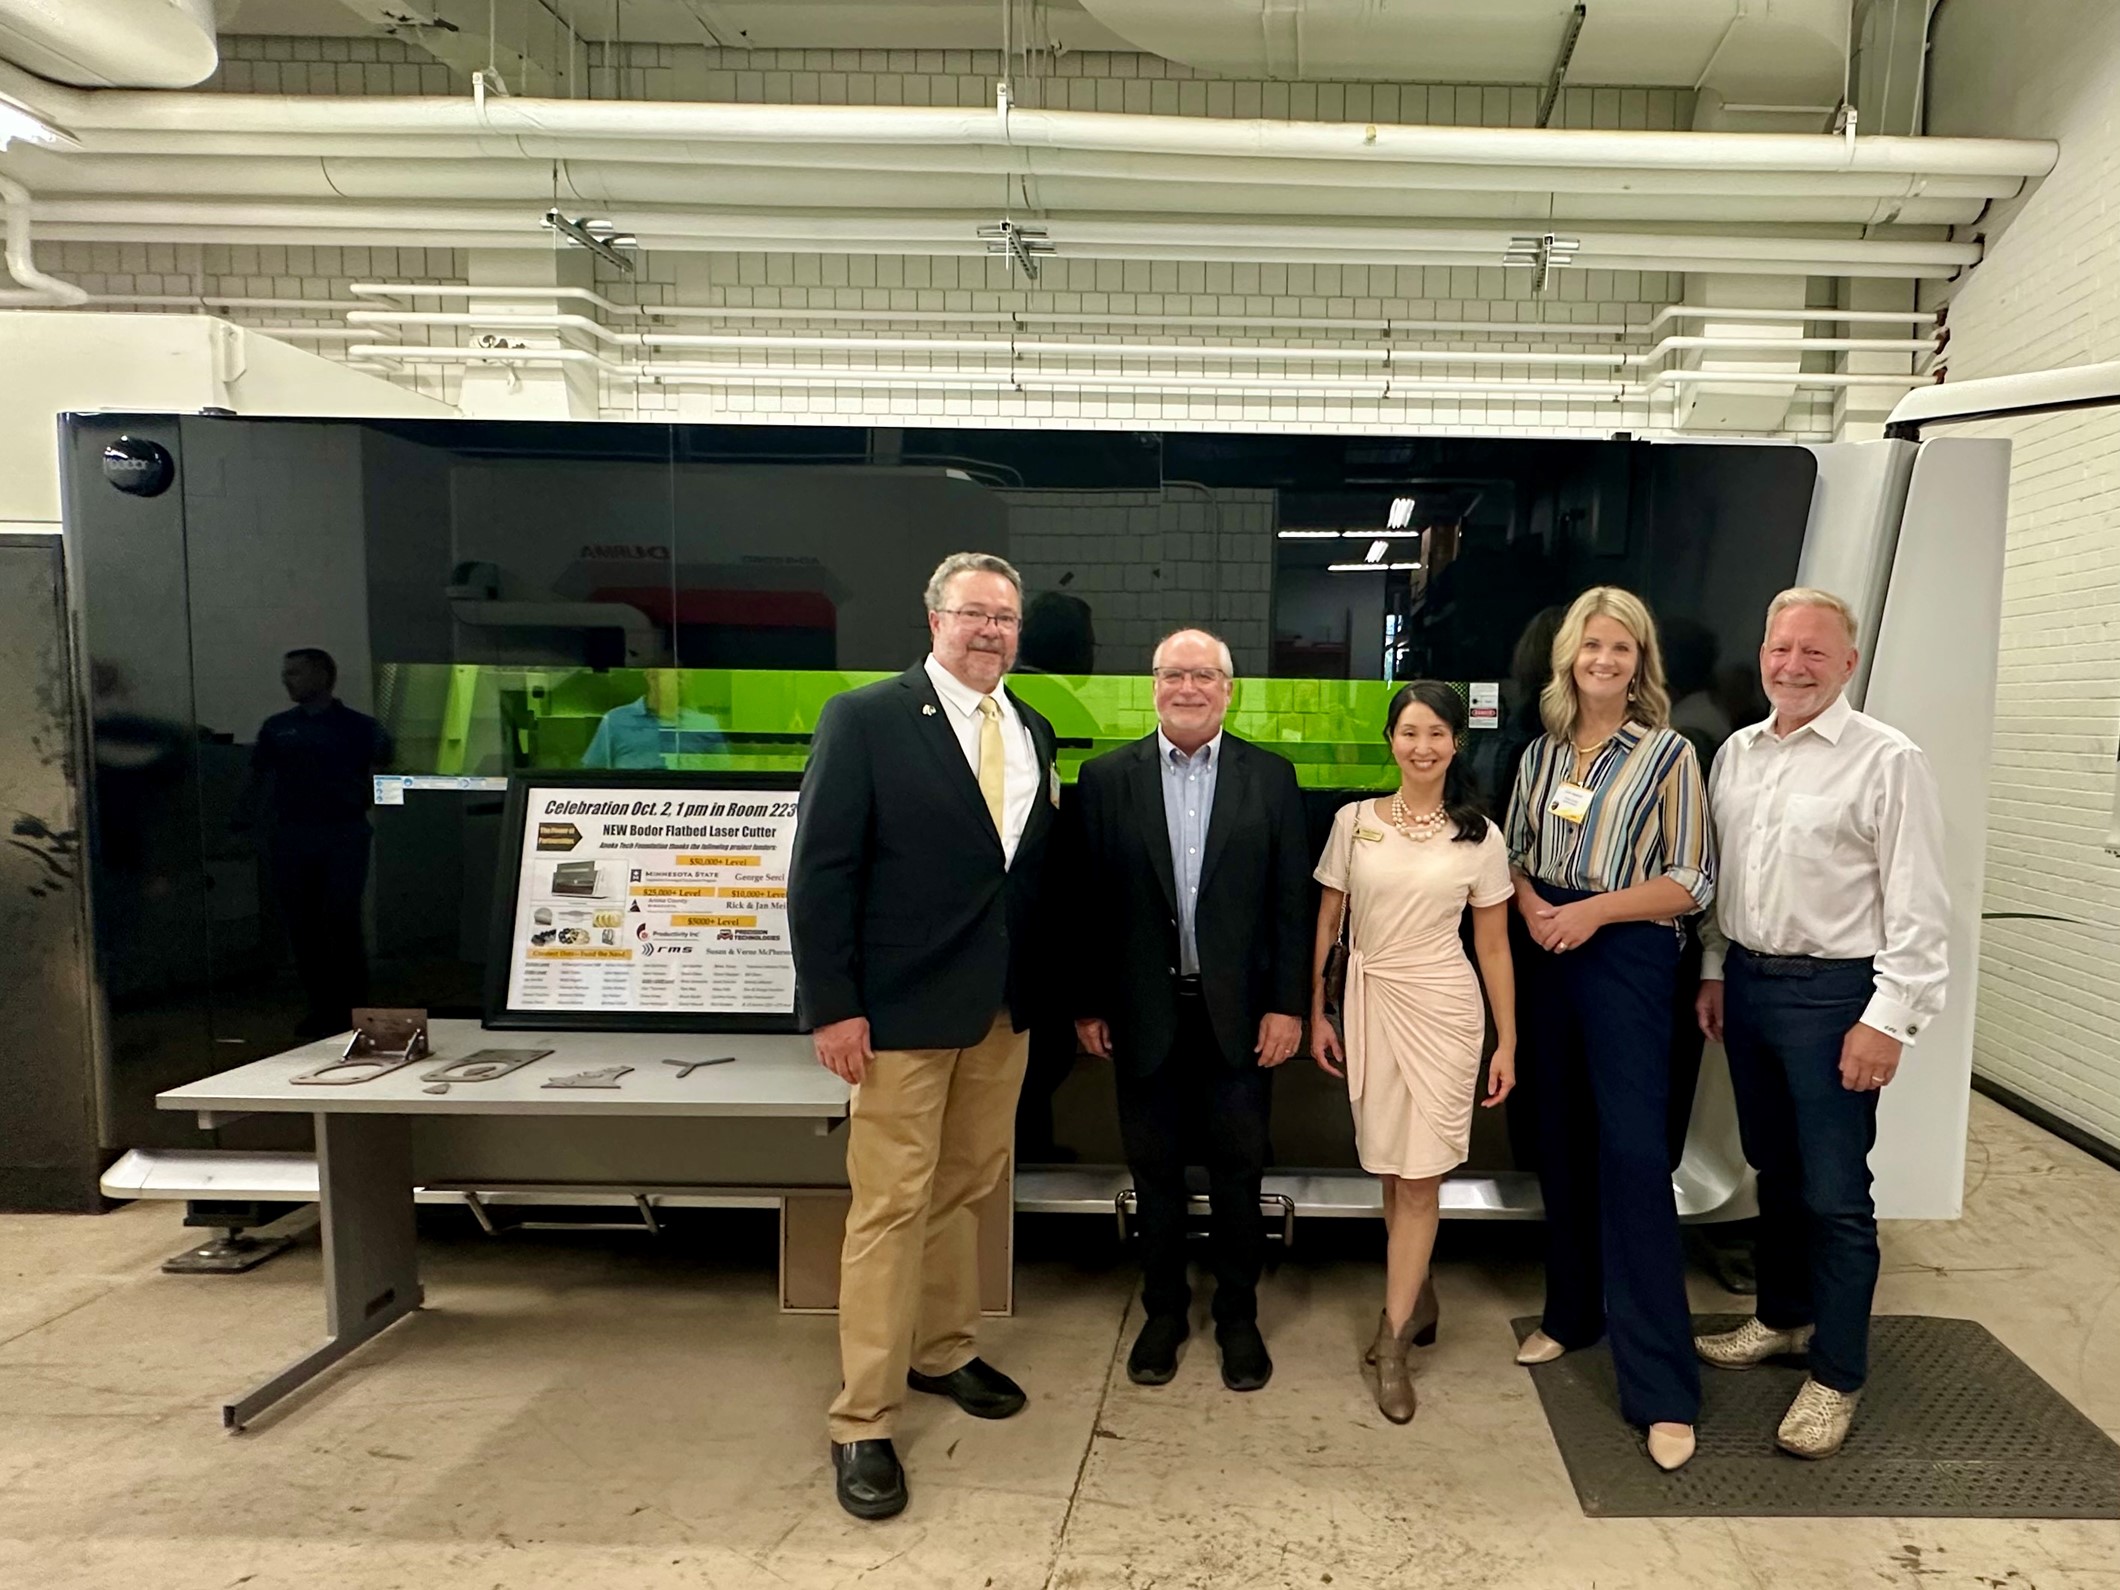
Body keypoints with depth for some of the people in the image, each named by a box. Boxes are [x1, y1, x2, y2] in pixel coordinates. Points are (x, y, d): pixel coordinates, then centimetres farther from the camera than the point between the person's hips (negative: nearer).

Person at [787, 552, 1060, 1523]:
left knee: (967, 1190, 16)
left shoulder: (1033, 734, 10)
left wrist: (1052, 992, 8)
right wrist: (832, 1005, -15)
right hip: (902, 1009, -6)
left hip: (1004, 1008, 6)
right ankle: (863, 1422, 13)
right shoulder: (865, 718, -8)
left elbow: (1036, 870, 12)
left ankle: (944, 1353, 36)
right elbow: (821, 870, -11)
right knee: (891, 1206, 0)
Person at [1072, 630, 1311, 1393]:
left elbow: (1292, 901, 0)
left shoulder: (1271, 778, 0)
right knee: (1155, 1170, 13)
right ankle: (1163, 1311, 31)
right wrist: (1087, 1005, -1)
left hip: (1239, 1012, 0)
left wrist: (1288, 1005, -5)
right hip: (1145, 1013, 0)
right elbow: (1088, 900, 0)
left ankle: (1238, 1316, 30)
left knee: (1237, 1169, 11)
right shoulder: (1106, 777, 0)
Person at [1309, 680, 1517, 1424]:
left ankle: (1392, 1343, 7)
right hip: (1368, 1004, 2)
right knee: (1392, 1172, 12)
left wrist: (1507, 1041, 4)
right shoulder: (1354, 821, 1)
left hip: (1441, 1010, -2)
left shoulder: (1479, 836, 0)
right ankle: (1418, 1299, 33)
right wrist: (1316, 1014, 4)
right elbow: (1326, 923, 6)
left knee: (1419, 1178, -1)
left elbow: (1493, 946, 4)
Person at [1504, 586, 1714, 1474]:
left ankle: (1661, 1386, -1)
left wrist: (1592, 910, -15)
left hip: (1628, 957, -5)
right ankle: (1571, 1311, 32)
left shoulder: (1668, 754, -5)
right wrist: (1529, 904, -5)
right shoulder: (1541, 753, 9)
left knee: (1631, 1150, -9)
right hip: (1549, 955, 5)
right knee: (1561, 1140, 13)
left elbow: (1692, 883, -7)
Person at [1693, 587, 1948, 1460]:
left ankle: (1836, 1376, 16)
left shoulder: (1887, 761, -12)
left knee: (1835, 1192, 1)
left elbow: (1918, 908, -13)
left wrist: (1888, 1020, -15)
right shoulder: (1736, 753, 8)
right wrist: (1715, 972, 14)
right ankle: (1782, 1316, 38)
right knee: (1774, 1170, 20)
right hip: (1748, 982, 6)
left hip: (1833, 993, -6)